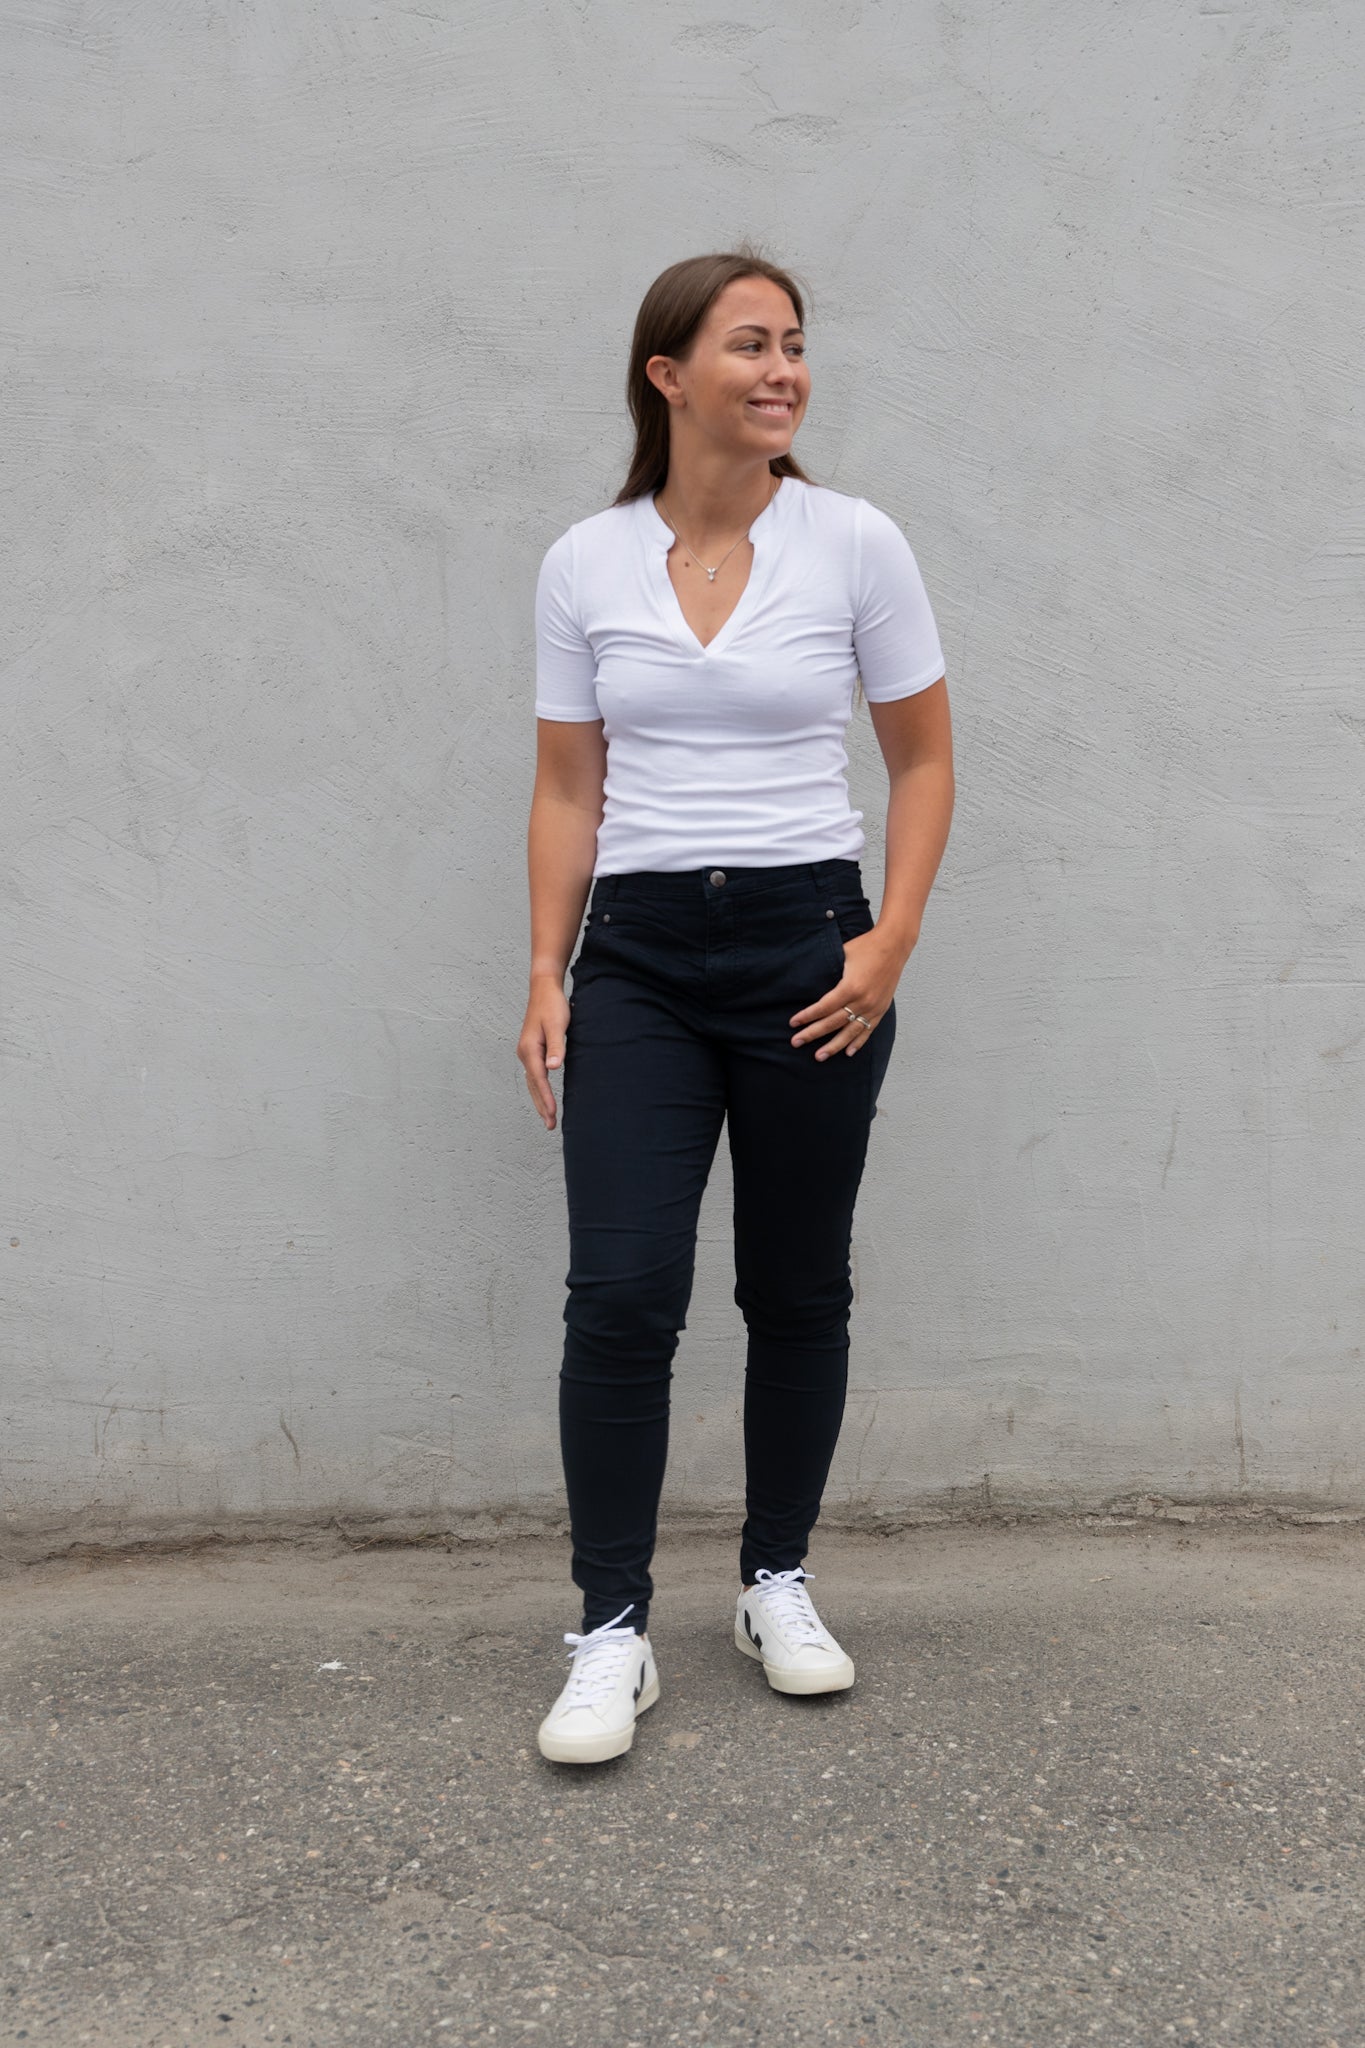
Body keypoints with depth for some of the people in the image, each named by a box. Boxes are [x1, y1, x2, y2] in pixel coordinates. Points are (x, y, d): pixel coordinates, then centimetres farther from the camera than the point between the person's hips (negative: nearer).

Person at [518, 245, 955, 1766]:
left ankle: (777, 1583, 29)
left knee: (798, 1292, 9)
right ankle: (612, 1637, 6)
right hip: (639, 959, 1)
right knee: (619, 1294, -8)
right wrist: (546, 975, -1)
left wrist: (893, 939, -7)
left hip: (807, 947, 0)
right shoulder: (582, 566, 3)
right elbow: (568, 790, 7)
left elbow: (924, 759, 5)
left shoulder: (856, 546, -1)